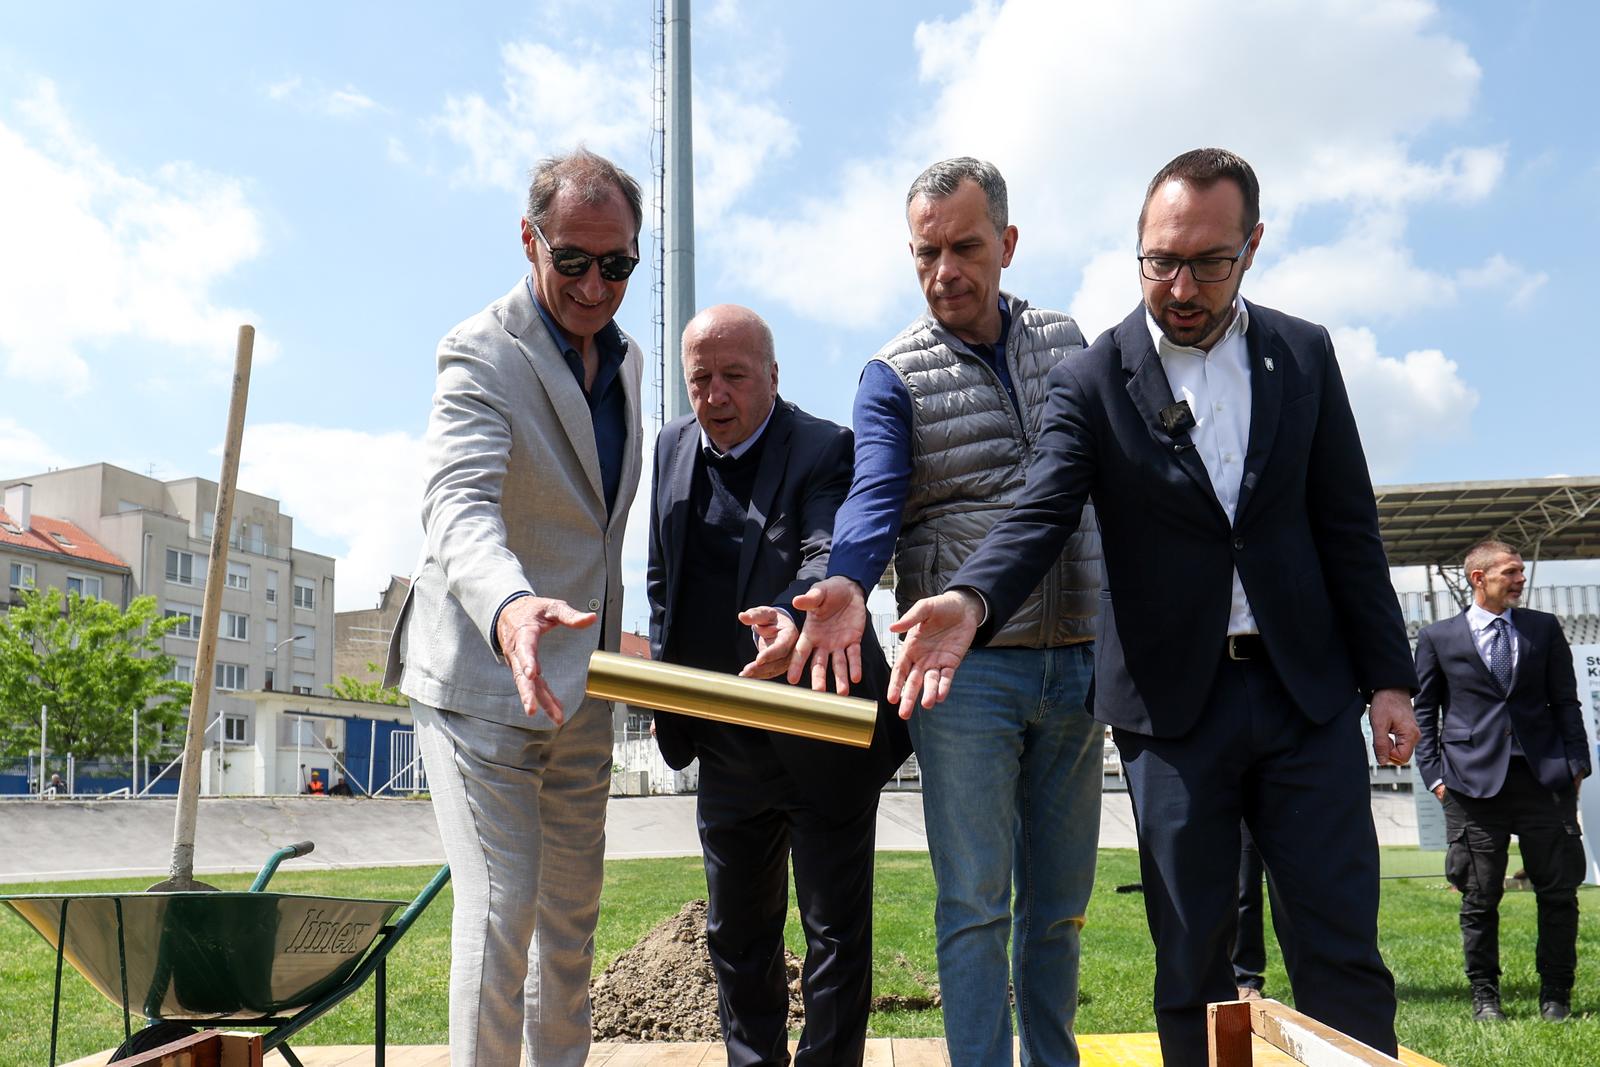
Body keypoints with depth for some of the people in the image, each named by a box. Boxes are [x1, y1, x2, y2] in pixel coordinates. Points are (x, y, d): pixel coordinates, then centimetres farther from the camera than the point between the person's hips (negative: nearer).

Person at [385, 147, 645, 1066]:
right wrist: (508, 607, -52)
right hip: (482, 675, -7)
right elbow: (460, 507, -32)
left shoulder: (624, 358, 9)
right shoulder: (484, 352, -16)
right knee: (502, 906, -8)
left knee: (573, 911, 15)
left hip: (580, 686, 7)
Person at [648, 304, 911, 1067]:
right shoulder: (673, 447, 6)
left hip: (822, 743, -6)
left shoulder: (825, 449, -13)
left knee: (837, 934, 7)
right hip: (724, 746, 6)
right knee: (736, 933, 18)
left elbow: (831, 555, -30)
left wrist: (791, 618, -51)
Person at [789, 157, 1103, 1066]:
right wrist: (848, 586, -39)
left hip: (1077, 665, 4)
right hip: (966, 669, -4)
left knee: (1060, 902, 15)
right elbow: (875, 497, -17)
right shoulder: (894, 376, -3)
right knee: (975, 905, 0)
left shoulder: (1068, 343, 10)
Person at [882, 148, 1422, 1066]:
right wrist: (972, 601, -34)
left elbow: (1348, 528, 7)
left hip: (1308, 686, 2)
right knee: (1193, 956, 8)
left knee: (1343, 948, 5)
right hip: (1175, 699, -1)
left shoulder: (1304, 355, 6)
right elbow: (1040, 515, -14)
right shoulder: (1093, 380, -2)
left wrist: (1389, 678, 5)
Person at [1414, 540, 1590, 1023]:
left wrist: (1575, 763, 3)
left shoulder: (1544, 628, 12)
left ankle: (1556, 994, 20)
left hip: (1544, 778, 2)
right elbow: (1424, 711, 7)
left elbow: (1565, 701, 12)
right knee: (1480, 897, 4)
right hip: (1474, 782, -2)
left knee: (1559, 891, 5)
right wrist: (1435, 775, -1)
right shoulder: (1437, 638, 5)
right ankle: (1484, 995, 17)